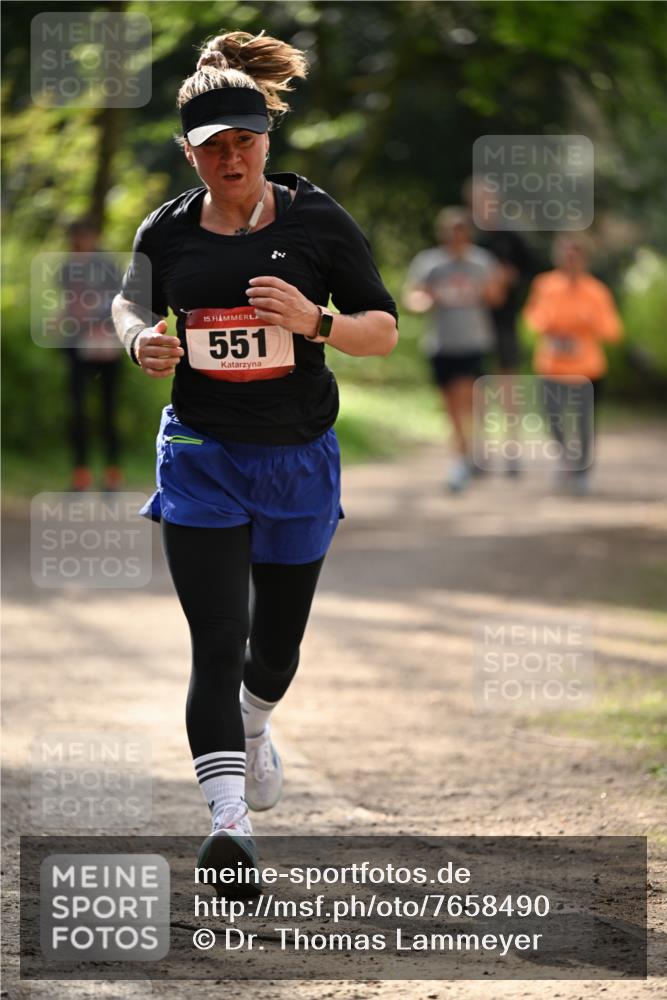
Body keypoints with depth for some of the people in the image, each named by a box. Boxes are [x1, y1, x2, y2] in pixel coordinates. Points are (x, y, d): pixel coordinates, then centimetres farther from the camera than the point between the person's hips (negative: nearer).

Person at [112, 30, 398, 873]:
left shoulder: (319, 223, -6)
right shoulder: (167, 231, -1)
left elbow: (384, 331, -3)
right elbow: (130, 299, 19)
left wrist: (316, 320, -22)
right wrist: (140, 340, -4)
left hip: (298, 458, 1)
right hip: (200, 456, 0)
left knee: (276, 644, 15)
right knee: (217, 643, -14)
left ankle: (254, 724, 51)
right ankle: (229, 821, -21)